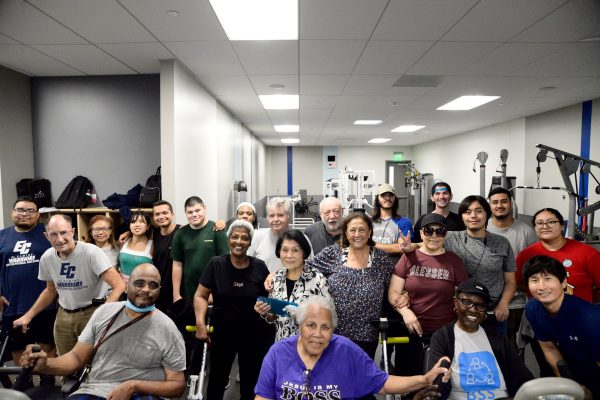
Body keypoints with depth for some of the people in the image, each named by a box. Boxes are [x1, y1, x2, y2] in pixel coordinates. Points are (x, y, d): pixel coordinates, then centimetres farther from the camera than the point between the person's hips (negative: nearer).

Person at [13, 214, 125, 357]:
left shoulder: (91, 252, -22)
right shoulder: (46, 258, -2)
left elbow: (119, 285, -27)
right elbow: (51, 290, 15)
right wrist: (28, 316, 9)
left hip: (91, 313, -5)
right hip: (63, 315, 5)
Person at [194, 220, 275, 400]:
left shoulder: (259, 267, -7)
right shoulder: (216, 264, -9)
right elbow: (201, 295, -4)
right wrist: (200, 322, -16)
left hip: (254, 335, 0)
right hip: (222, 332, 0)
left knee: (250, 382, 17)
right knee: (217, 378, 16)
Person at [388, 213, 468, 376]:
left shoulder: (454, 261, 1)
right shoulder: (409, 257, -1)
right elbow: (393, 292, -2)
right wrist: (405, 311, -19)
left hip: (445, 333, 0)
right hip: (411, 331, 0)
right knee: (406, 377, 12)